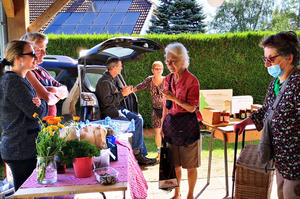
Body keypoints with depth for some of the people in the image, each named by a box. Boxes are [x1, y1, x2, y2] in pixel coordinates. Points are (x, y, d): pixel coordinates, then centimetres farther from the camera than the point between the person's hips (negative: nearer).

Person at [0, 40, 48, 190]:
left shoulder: (21, 79, 15)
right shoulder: (13, 81, -17)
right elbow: (38, 112, -19)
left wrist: (37, 103, -9)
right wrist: (42, 103, 4)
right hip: (21, 151, -10)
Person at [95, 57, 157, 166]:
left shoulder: (114, 79, 17)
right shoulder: (104, 81, -13)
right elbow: (106, 101, -20)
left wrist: (125, 91, 5)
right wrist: (122, 94, -17)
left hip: (118, 109, 9)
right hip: (109, 112, -9)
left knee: (138, 119, -8)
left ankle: (141, 154, -8)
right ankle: (137, 152, -8)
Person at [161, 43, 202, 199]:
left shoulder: (191, 80, -12)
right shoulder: (168, 79, 6)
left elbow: (192, 108, -14)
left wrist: (174, 98, -25)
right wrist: (163, 126, 12)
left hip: (187, 127, -5)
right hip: (171, 125, 5)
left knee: (190, 166, 8)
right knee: (175, 164, 15)